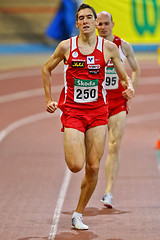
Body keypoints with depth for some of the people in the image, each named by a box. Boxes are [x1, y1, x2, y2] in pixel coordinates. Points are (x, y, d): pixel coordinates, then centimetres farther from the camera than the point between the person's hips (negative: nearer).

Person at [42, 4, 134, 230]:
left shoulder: (109, 47, 1)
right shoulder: (66, 46, -2)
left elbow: (124, 76, 10)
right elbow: (46, 69, 14)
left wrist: (129, 86, -12)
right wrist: (49, 99, 9)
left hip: (98, 112, 1)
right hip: (72, 111, -1)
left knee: (93, 168, -1)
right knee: (75, 166, -14)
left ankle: (78, 215, 15)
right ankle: (70, 145, 24)